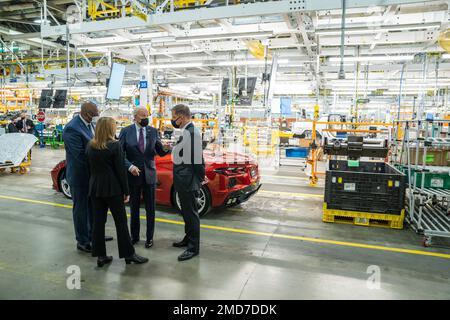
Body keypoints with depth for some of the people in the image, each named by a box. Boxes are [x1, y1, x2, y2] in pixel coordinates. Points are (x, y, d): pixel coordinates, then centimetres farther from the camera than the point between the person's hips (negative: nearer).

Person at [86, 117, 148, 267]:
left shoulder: (90, 146, 3)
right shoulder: (114, 145, -13)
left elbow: (90, 167, 10)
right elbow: (120, 170, -13)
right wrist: (126, 191, -7)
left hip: (95, 187, 5)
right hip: (112, 188, -5)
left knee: (98, 221, 10)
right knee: (121, 221, 4)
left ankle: (100, 256, 16)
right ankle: (129, 254, 12)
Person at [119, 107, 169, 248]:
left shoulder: (153, 131, 1)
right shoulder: (126, 131, -4)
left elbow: (161, 152, 1)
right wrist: (130, 166, -19)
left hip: (149, 174, 1)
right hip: (133, 174, -1)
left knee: (150, 209, 8)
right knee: (134, 208, 14)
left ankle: (149, 237, 23)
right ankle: (134, 236, 31)